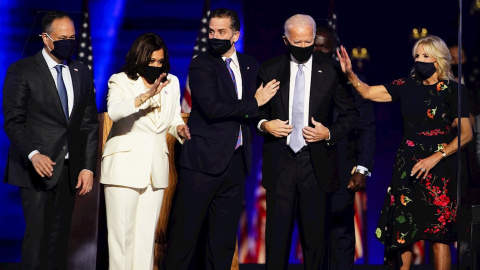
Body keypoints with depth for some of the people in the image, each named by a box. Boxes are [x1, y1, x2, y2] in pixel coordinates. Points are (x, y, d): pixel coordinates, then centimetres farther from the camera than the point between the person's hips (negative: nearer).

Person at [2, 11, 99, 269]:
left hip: (69, 171, 4)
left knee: (60, 238, 5)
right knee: (37, 236, -7)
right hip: (37, 168, -4)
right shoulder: (22, 70, -1)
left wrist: (88, 167, 4)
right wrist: (33, 154, -21)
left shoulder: (81, 73, 13)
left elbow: (90, 124, 13)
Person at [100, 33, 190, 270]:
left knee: (147, 233, 5)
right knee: (122, 233, -4)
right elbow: (114, 112, -24)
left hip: (155, 168, 4)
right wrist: (146, 95, -38)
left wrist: (180, 128, -5)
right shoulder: (120, 81, -5)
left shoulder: (171, 83, 10)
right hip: (124, 166, -4)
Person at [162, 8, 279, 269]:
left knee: (224, 236, 8)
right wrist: (253, 104, -8)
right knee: (185, 232, -5)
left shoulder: (249, 64, 14)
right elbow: (212, 108, -17)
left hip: (236, 161, 6)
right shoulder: (201, 64, -4)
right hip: (204, 159, -5)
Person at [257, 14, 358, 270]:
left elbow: (350, 113, 7)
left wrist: (330, 132, -8)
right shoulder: (269, 70, 6)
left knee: (314, 233, 4)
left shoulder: (330, 70, 2)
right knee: (277, 232, 2)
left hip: (316, 162, -1)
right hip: (279, 162, 1)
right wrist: (264, 124, -7)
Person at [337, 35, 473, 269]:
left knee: (439, 235, -3)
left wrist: (436, 157, -15)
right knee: (401, 232, 5)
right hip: (407, 166, 4)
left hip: (438, 167, -4)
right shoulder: (408, 86, 6)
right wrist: (350, 73, -12)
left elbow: (466, 133, -7)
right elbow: (368, 92, 6)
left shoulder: (451, 90, -5)